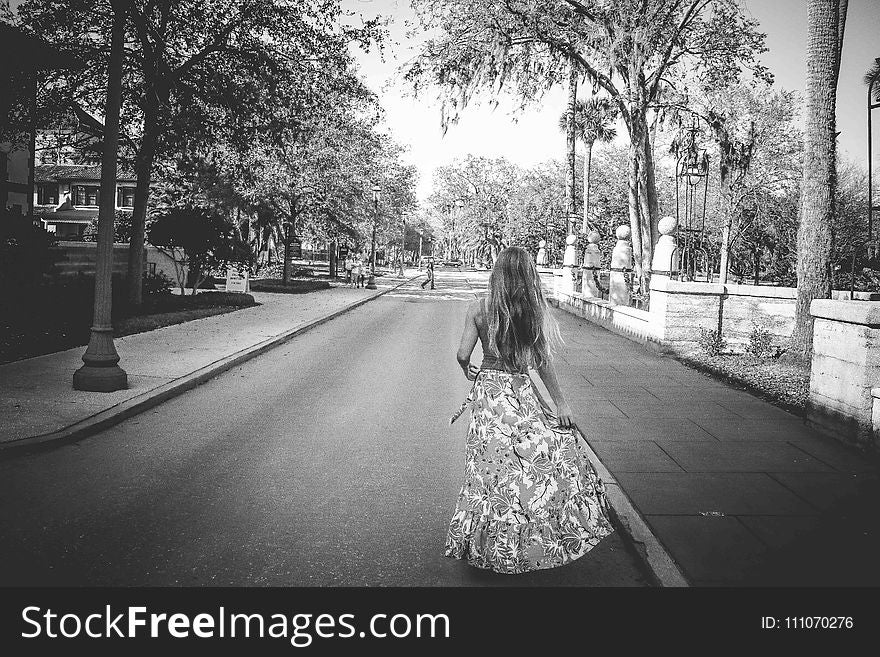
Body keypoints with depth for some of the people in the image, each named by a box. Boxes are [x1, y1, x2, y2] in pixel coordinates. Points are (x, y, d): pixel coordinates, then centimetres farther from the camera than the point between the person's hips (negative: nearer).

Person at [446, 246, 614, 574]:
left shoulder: (478, 308, -5)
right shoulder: (533, 310, -8)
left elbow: (463, 355, -4)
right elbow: (542, 362, -7)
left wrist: (469, 372, 18)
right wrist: (560, 402, 1)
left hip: (487, 390, 2)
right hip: (519, 393, -2)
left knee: (491, 465, 10)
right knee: (555, 453, 12)